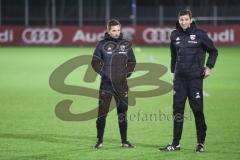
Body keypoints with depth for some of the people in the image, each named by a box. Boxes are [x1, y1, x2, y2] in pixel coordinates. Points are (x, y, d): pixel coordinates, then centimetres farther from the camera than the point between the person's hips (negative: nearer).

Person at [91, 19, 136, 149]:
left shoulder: (126, 44, 8)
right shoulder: (102, 44, -1)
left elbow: (132, 62, 14)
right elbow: (95, 62, 1)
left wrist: (126, 74, 3)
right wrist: (103, 73, -6)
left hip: (121, 84, 3)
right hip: (106, 84, -3)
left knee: (122, 112, 8)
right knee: (102, 112, -4)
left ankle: (124, 141, 15)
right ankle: (99, 141, 4)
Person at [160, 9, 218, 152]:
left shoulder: (199, 34, -4)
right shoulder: (175, 35, 8)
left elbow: (213, 51, 6)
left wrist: (209, 67, -3)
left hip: (195, 77, -4)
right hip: (179, 78, 4)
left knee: (197, 109, -2)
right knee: (177, 110, 4)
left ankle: (201, 143, 7)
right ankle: (176, 143, 10)